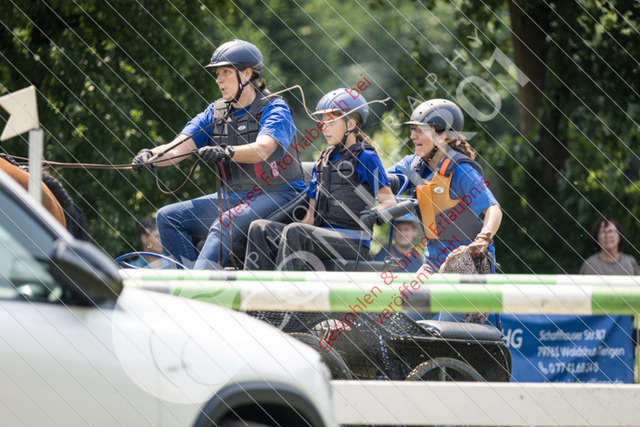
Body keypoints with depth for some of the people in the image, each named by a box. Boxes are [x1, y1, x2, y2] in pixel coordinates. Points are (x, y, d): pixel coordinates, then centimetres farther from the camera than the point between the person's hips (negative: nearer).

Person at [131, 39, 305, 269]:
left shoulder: (275, 109, -8)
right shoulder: (216, 112, 10)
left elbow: (262, 149, -29)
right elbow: (177, 148, -2)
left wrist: (227, 153, -48)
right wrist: (151, 155, -24)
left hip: (276, 196, -8)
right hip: (234, 197, 8)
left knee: (224, 224, -35)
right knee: (168, 217, -6)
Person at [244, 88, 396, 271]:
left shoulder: (366, 158, 2)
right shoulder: (323, 160, 22)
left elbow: (389, 201, -4)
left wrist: (374, 212, -25)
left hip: (352, 242, -7)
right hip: (322, 236, 7)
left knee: (294, 231, -33)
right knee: (260, 228, -13)